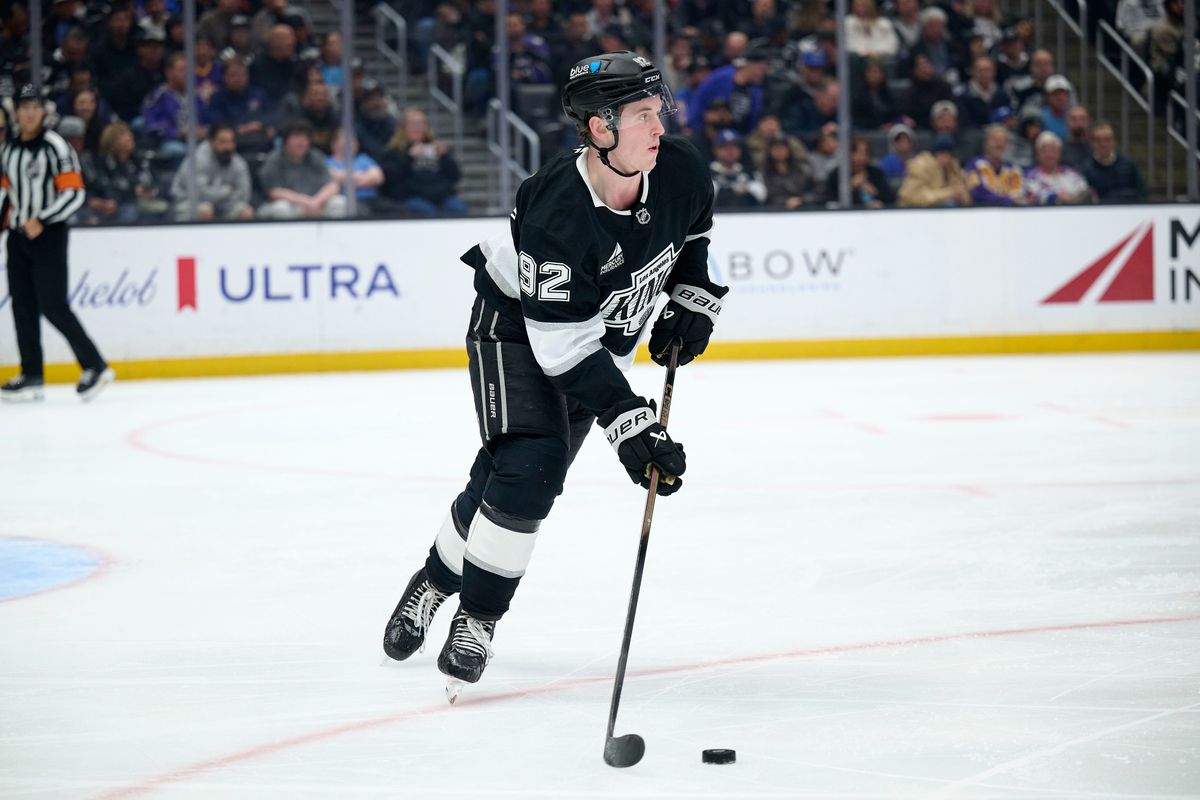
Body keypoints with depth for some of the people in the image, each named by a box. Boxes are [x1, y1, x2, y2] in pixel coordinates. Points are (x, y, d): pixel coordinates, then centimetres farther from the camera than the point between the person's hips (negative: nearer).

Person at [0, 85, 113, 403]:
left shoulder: (55, 147, -11)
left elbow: (75, 193, -15)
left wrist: (41, 221, -21)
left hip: (48, 235, -7)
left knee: (53, 306, -12)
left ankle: (95, 367, -5)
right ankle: (32, 375, 11)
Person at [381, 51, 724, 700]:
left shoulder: (679, 173, -20)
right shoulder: (557, 216, -37)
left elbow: (692, 228, 9)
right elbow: (564, 347, -35)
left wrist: (691, 300, -2)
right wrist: (629, 426, -39)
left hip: (606, 338, 6)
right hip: (514, 325, -6)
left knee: (516, 478, 7)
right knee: (526, 466, -21)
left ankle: (438, 582, 28)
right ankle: (474, 619, -6)